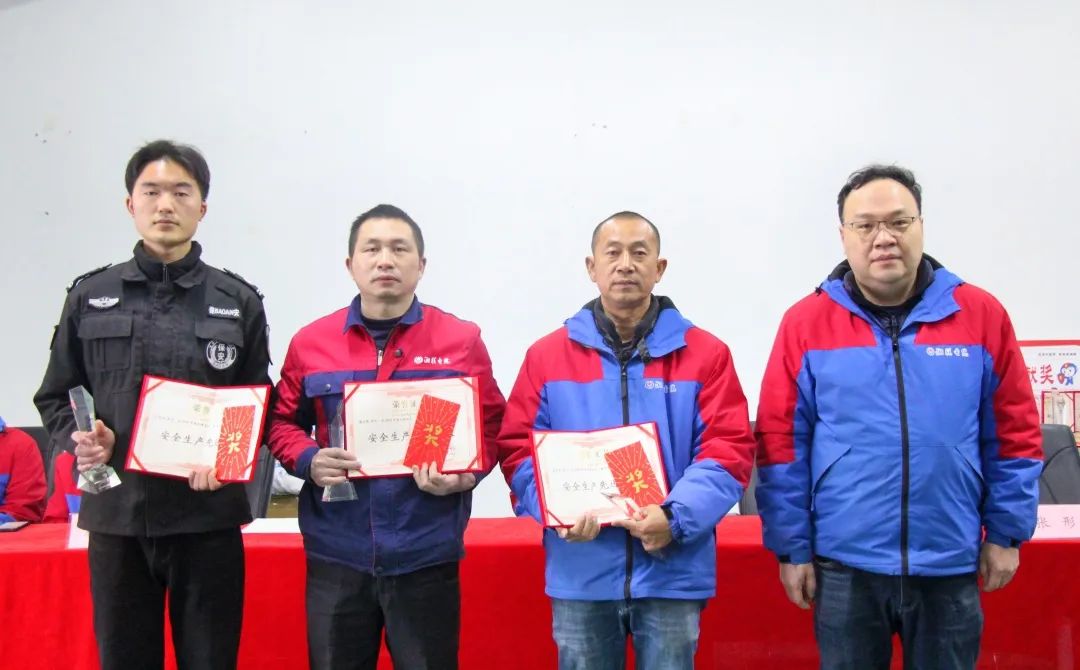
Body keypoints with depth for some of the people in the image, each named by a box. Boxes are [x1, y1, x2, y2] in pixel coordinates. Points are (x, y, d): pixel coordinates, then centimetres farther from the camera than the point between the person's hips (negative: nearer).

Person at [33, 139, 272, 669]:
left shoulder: (237, 301, 5)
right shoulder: (90, 296, 7)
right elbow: (54, 397, 12)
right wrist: (78, 438, -9)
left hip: (207, 515, -1)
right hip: (115, 512, 1)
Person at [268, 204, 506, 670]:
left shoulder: (462, 340, -1)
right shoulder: (310, 342, 4)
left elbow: (491, 426, 6)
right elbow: (282, 423, 12)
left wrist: (465, 473, -13)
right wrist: (308, 461, -8)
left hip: (427, 556, -1)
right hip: (336, 555, 2)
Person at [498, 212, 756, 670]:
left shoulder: (705, 354, 2)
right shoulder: (546, 356, 5)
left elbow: (729, 450, -3)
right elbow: (518, 449, 3)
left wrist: (676, 517, -18)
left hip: (673, 574, -1)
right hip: (580, 576, 1)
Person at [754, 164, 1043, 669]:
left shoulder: (981, 314, 0)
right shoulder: (806, 323, -4)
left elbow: (1015, 434, 5)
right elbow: (781, 442, -2)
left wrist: (1006, 533, 5)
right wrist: (791, 548, -3)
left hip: (951, 565, 1)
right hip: (845, 564, -1)